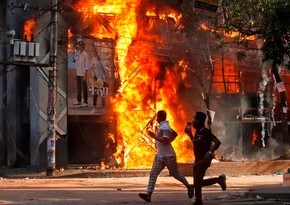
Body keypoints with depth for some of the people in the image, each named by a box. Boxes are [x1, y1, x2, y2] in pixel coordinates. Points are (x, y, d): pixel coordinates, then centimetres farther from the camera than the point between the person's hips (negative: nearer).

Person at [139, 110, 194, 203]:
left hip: (168, 156, -9)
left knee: (175, 174, 6)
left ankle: (189, 187, 27)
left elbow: (165, 141, -28)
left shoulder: (165, 127, -17)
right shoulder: (163, 126, 13)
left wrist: (154, 136, -25)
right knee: (153, 173, -4)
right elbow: (175, 134, 26)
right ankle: (149, 194, -12)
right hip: (160, 155, 9)